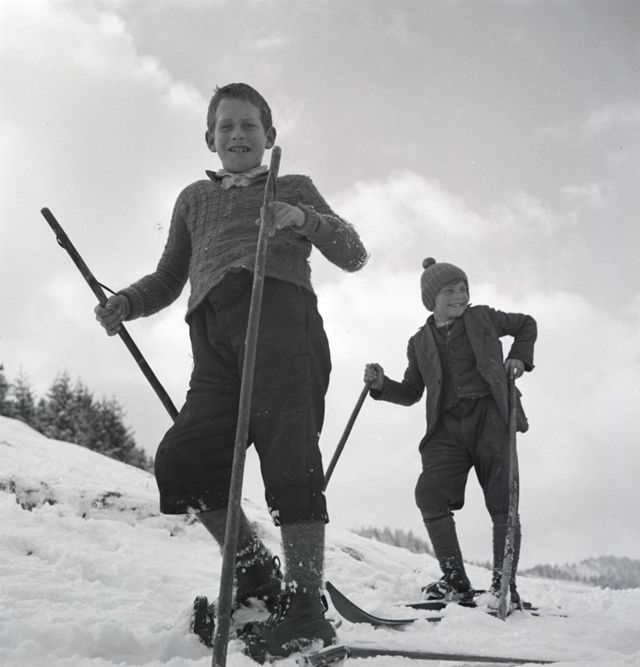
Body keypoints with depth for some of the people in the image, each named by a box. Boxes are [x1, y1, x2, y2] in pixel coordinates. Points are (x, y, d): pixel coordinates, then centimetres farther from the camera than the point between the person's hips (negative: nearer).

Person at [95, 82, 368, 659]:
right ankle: (258, 573, 2)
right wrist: (126, 302, 9)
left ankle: (304, 605, -15)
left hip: (280, 315, -4)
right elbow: (168, 280, 31)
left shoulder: (294, 188, 24)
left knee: (288, 460, -18)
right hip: (215, 342, 4)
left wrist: (304, 219, -6)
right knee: (181, 461, -13)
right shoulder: (194, 199, 34)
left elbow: (353, 255, 14)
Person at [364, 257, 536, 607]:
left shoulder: (483, 318, 11)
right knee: (430, 493, -16)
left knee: (501, 500, -6)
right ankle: (455, 579, -5)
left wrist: (519, 358, 9)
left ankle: (503, 582, 4)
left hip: (490, 417, -1)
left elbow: (526, 324, 26)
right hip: (447, 427, 2)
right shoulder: (420, 342, 15)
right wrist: (381, 385, 1)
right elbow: (411, 392, 19)